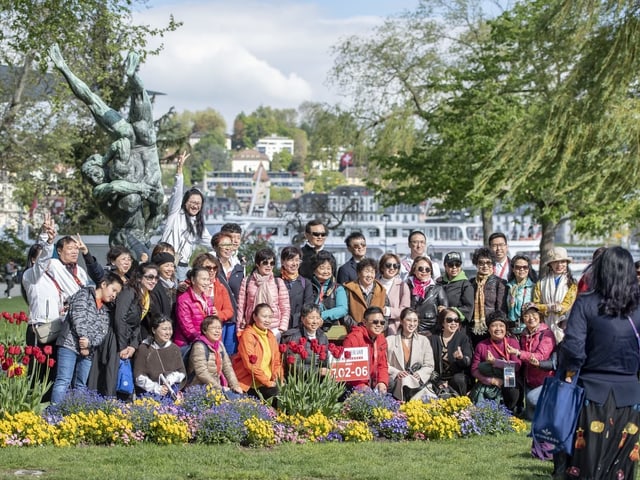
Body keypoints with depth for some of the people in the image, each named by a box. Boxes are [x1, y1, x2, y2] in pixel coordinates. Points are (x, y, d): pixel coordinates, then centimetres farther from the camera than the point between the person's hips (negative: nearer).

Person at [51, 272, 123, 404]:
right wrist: (83, 337, -16)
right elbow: (78, 317, -10)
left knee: (81, 386, 5)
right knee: (63, 381, -14)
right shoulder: (84, 294, 4)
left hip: (88, 351, 7)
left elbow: (103, 332, 7)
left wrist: (89, 343, -11)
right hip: (70, 344, -7)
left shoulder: (106, 310, 20)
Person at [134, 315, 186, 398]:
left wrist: (170, 379, -8)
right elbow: (139, 376, -4)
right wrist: (156, 388, -14)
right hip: (149, 393, -3)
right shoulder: (144, 349, 1)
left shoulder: (174, 349, 14)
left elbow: (182, 372, 14)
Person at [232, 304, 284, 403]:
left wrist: (278, 378, -3)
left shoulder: (270, 335, 13)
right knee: (275, 393, -22)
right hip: (249, 384, -6)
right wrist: (267, 382, -16)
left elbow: (277, 361, 13)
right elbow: (250, 364, -16)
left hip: (268, 381, 6)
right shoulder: (248, 335, -9)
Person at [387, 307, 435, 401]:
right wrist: (397, 373, -15)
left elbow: (429, 366, 12)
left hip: (419, 382, 1)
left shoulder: (424, 340, 19)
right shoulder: (390, 340, 11)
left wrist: (419, 374, -8)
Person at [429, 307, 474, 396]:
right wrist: (438, 381, -12)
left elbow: (468, 362, -9)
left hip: (458, 376, 1)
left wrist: (461, 357, -33)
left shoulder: (463, 338, 4)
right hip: (439, 379, -1)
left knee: (458, 379, -32)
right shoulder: (434, 338, 5)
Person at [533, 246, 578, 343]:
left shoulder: (571, 283, 9)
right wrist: (549, 307, -12)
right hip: (545, 325, 1)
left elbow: (568, 303, 0)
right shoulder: (541, 283, 13)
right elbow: (536, 305, 6)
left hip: (563, 325, -1)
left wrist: (560, 308, -21)